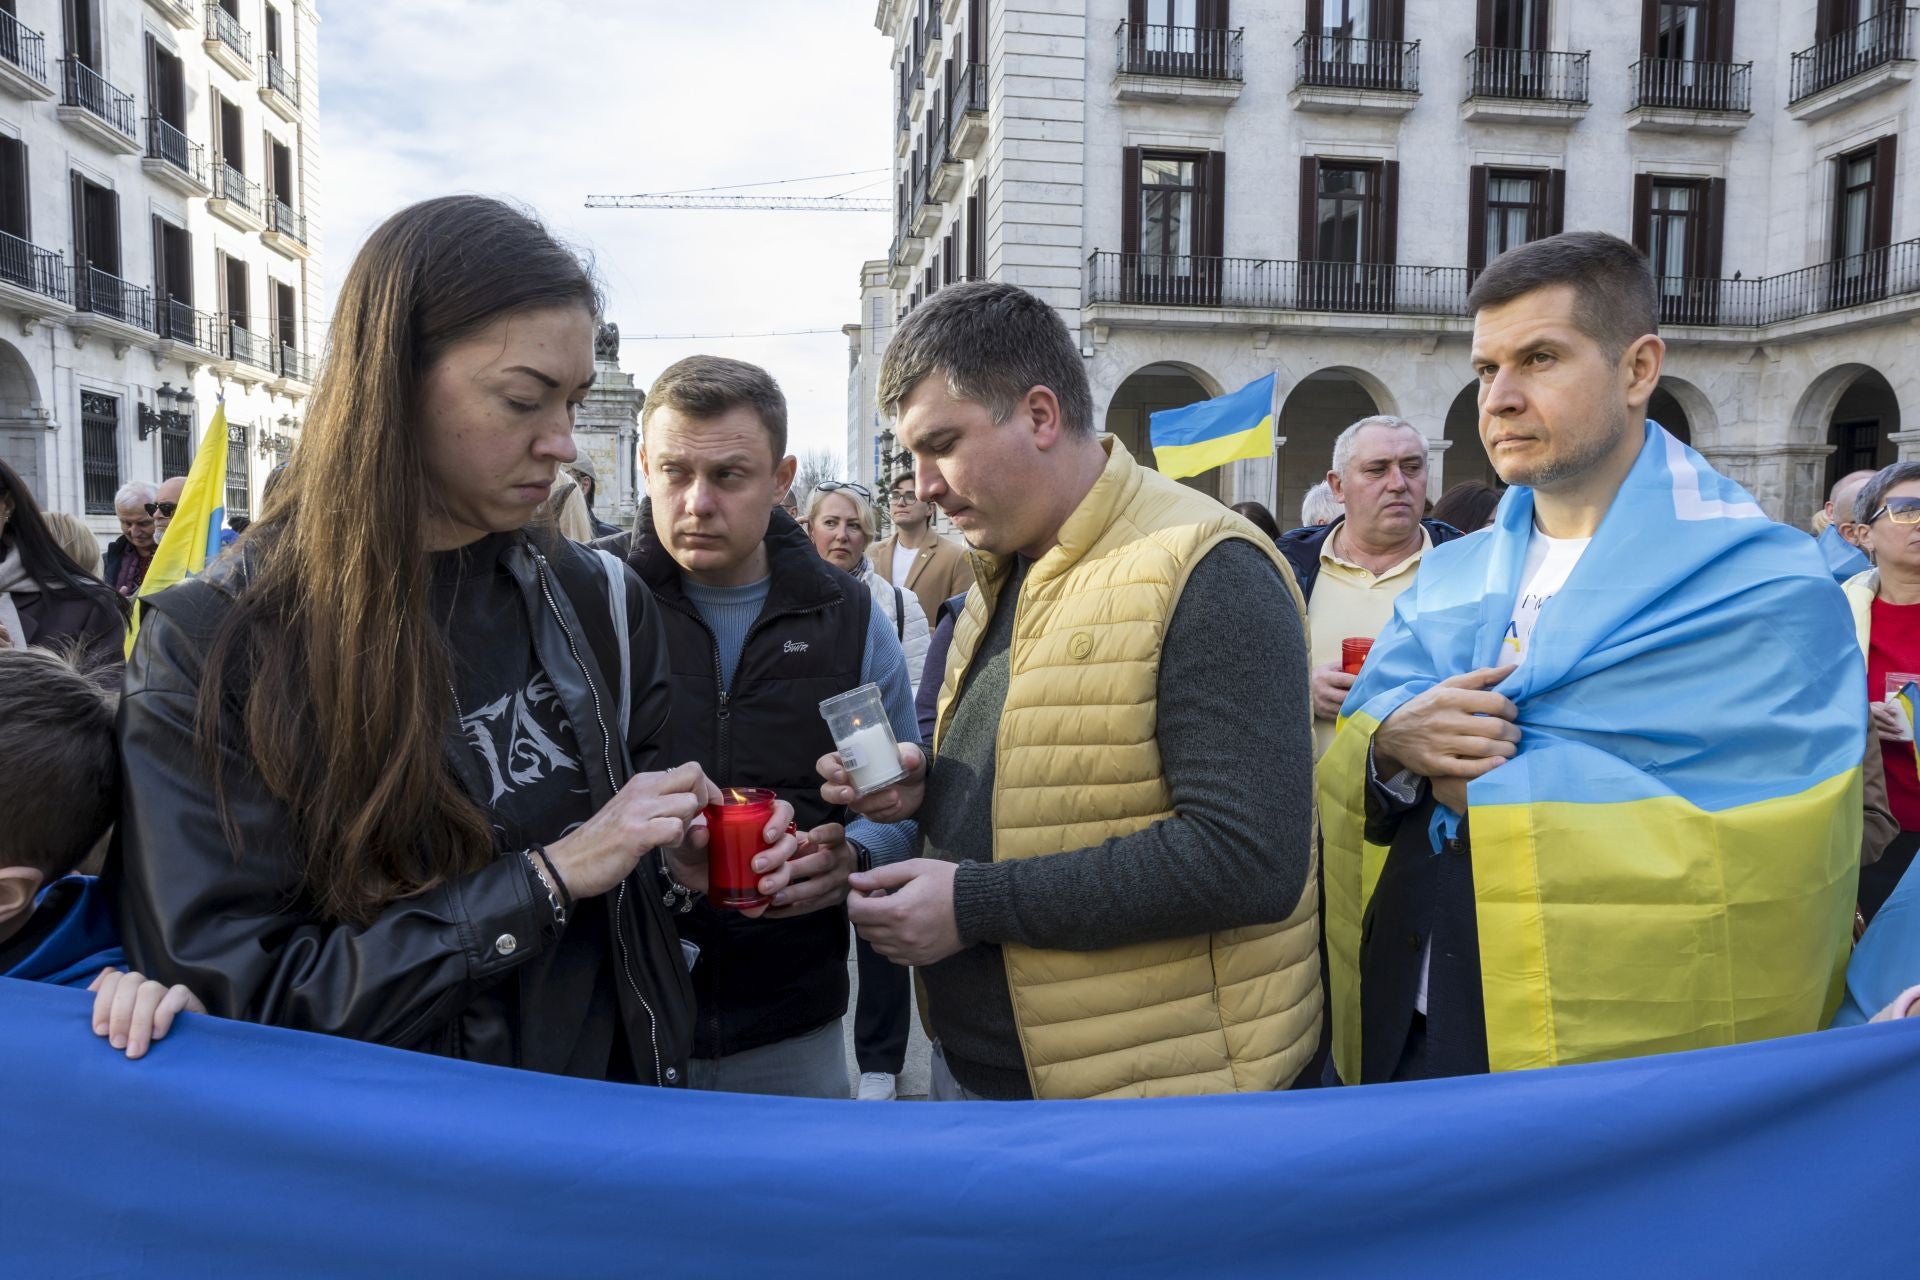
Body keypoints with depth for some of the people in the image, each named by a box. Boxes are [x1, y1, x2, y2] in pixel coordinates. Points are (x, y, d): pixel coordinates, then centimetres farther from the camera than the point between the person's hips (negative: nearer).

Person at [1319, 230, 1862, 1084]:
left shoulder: (1761, 589, -12)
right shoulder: (1449, 579, 7)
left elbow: (1717, 846, -23)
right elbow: (1342, 755, 2)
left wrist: (1454, 771, -15)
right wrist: (1390, 742, -21)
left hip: (1613, 1056, -5)